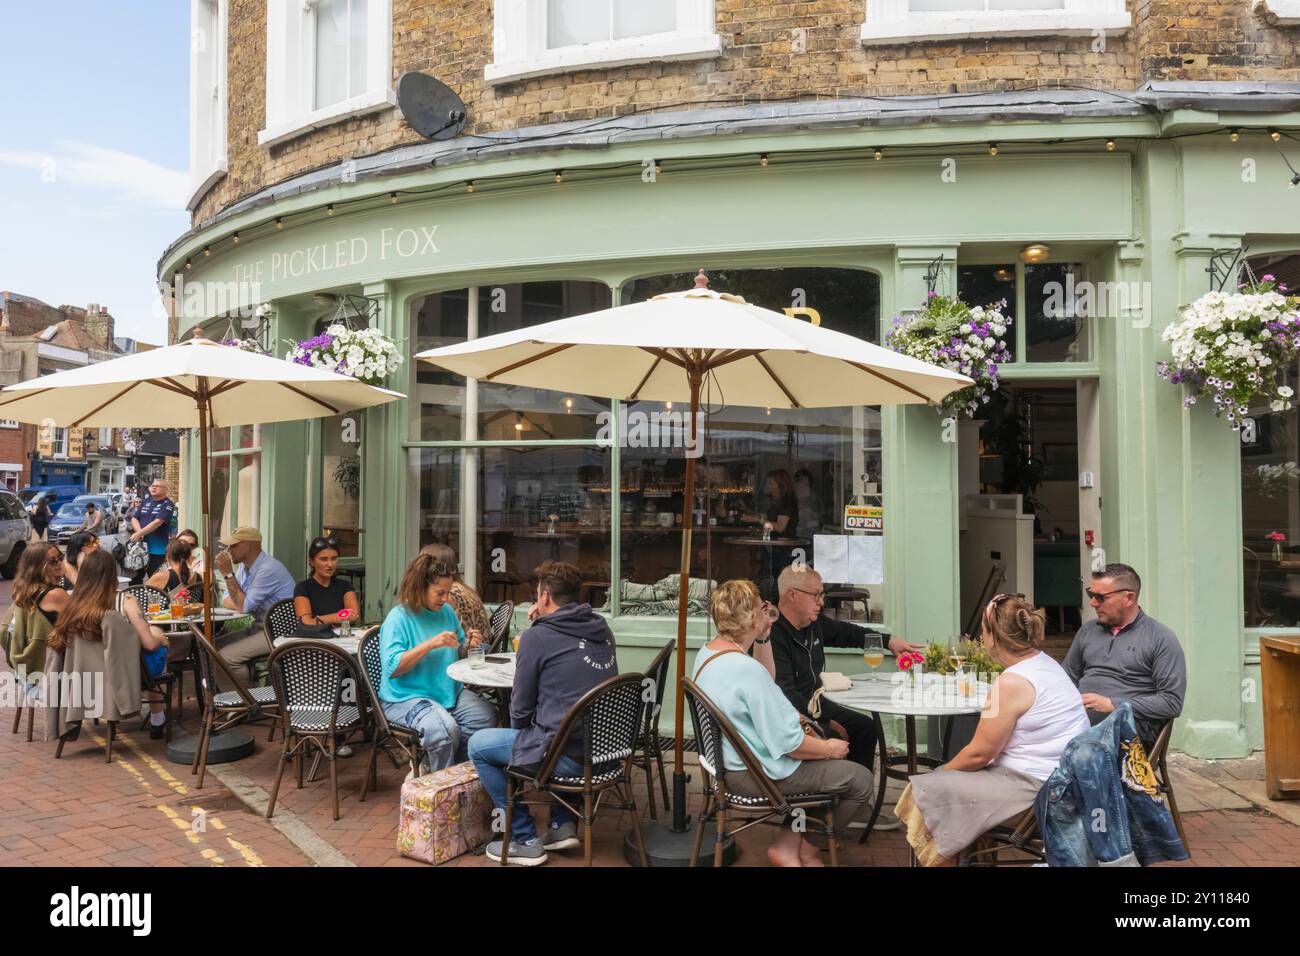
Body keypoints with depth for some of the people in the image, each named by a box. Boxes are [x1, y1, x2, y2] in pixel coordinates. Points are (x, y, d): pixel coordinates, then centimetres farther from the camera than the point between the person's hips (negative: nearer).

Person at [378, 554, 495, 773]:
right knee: (444, 729, -33)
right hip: (406, 697, -7)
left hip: (449, 691, 7)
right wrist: (430, 644, -25)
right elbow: (392, 668, -19)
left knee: (487, 716, -19)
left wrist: (467, 645, -2)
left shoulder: (447, 611, 9)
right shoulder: (398, 617, -11)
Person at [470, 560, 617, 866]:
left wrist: (520, 735, 18)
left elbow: (521, 707, -4)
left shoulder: (536, 637, -12)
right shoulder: (601, 628, 7)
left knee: (478, 745, 13)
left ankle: (524, 841, 15)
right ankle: (563, 824, 28)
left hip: (569, 757, -7)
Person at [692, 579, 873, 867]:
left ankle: (794, 841, 21)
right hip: (754, 775, -10)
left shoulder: (707, 652, 1)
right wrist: (830, 749, -7)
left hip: (732, 759, 10)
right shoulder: (747, 669, -29)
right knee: (860, 780, -1)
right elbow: (787, 743, -25)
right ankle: (790, 848, 15)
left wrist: (763, 639, 6)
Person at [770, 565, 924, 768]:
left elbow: (846, 632, 25)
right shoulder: (773, 634, -25)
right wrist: (826, 722, -25)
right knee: (833, 740, -28)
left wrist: (889, 642, 18)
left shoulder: (814, 622, 6)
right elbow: (785, 695, -28)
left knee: (865, 726, 9)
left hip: (814, 704, 10)